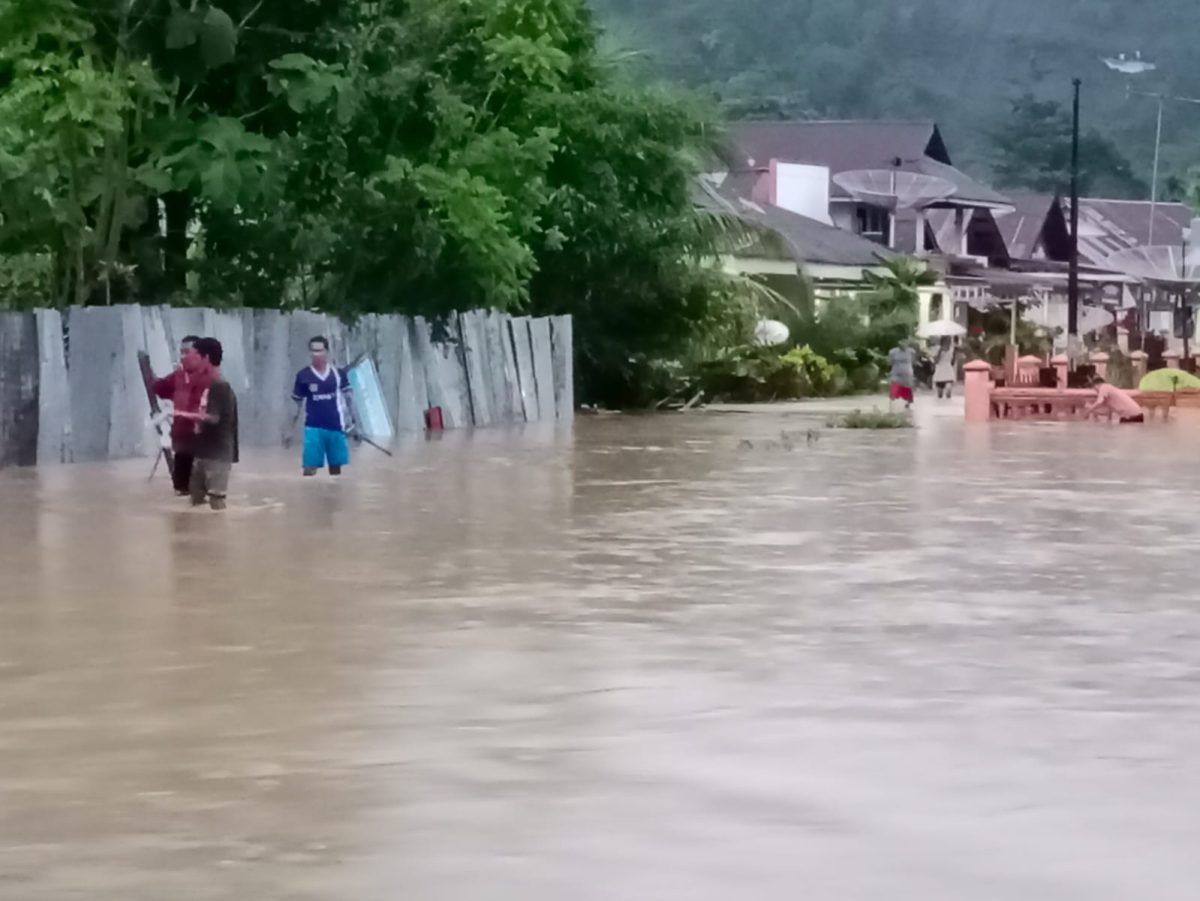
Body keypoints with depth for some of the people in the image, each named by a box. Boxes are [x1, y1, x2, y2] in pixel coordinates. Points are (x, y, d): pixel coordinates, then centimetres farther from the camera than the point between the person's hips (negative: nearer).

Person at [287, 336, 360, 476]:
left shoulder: (339, 373, 0)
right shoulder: (303, 376, -2)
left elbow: (348, 397, 8)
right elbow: (297, 404, 5)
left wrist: (352, 422, 2)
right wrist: (291, 430, 5)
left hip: (336, 427, 2)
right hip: (313, 428, -2)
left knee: (336, 468, 10)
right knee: (310, 469, -10)